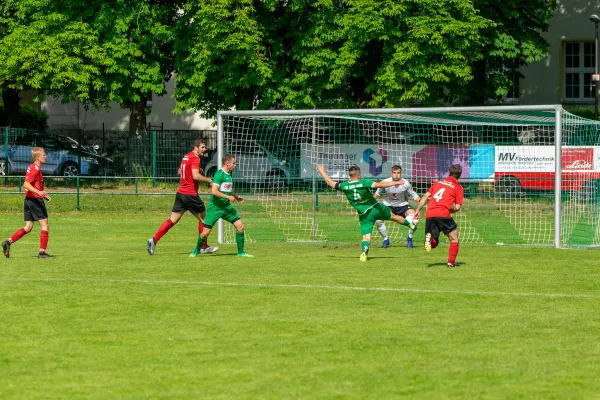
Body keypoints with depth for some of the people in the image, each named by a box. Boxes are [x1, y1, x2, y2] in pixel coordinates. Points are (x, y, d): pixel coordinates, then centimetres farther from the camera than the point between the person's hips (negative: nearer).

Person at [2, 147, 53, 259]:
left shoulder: (32, 168, 17)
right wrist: (39, 192, -35)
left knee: (28, 227, 10)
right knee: (44, 225, -3)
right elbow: (26, 185, -23)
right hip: (35, 200, -10)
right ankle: (42, 252, -3)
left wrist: (44, 195, 23)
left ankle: (8, 242, -1)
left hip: (28, 199, 10)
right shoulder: (36, 169, -14)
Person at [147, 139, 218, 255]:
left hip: (180, 193, 8)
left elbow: (179, 172, 28)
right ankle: (204, 247, 16)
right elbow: (195, 176, -24)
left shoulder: (186, 157, 14)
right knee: (203, 218, 9)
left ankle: (154, 240, -9)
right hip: (191, 195, -8)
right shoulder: (195, 158, -13)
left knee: (172, 220, 4)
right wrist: (209, 180, -11)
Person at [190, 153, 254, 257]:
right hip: (215, 207, -8)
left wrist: (236, 197, 14)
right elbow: (214, 191, -25)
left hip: (226, 206, 8)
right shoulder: (219, 174, -16)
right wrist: (228, 197, -21)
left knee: (240, 226, -3)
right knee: (206, 232, -5)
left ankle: (241, 252, 8)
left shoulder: (228, 175, 11)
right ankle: (196, 250, 20)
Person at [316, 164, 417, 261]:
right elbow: (380, 185, -24)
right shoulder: (364, 183, -17)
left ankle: (364, 251, -25)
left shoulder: (344, 186, -8)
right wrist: (395, 183, -19)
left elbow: (330, 183, 4)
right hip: (376, 208, -1)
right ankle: (410, 223, 43)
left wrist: (322, 171, 18)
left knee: (366, 236, 1)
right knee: (392, 216, 23)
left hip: (364, 215, 1)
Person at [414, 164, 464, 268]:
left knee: (433, 243, 12)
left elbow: (425, 196, 17)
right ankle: (451, 262, -3)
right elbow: (457, 207, 3)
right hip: (443, 214, -4)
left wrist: (418, 210, 19)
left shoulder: (438, 182, 23)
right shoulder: (458, 187, 9)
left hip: (429, 215, 4)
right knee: (454, 239, 11)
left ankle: (429, 237, -22)